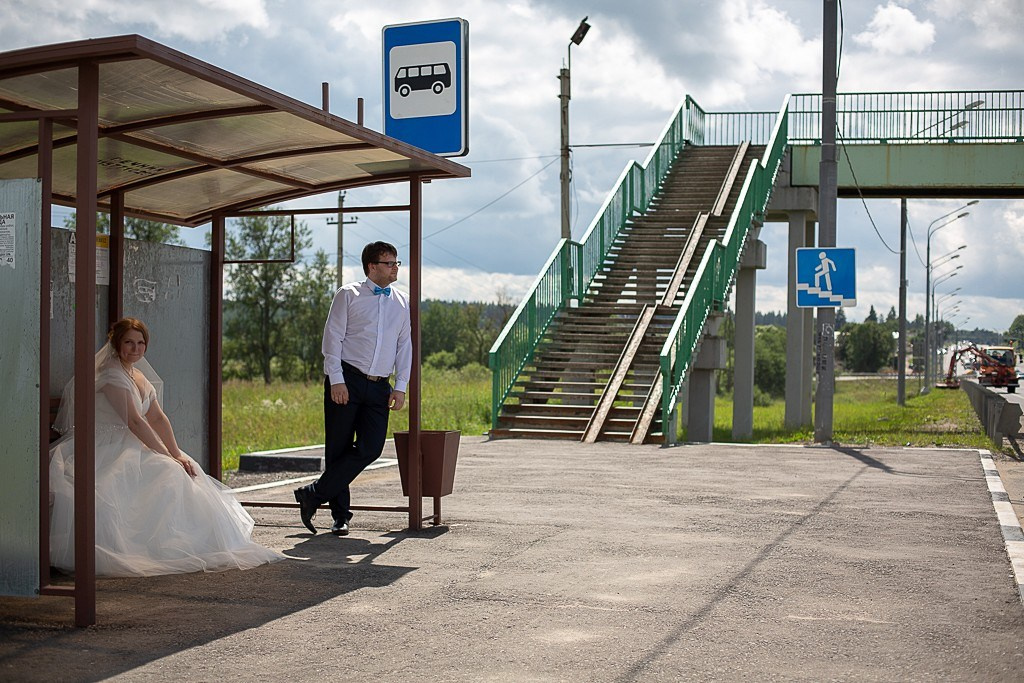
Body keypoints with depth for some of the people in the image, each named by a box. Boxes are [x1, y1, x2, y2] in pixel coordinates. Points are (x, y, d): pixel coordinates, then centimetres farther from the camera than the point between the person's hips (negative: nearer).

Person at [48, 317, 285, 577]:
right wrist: (167, 457, -20)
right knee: (169, 476, -24)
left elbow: (158, 419, 8)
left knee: (186, 471, 0)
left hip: (131, 448, 9)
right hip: (109, 449, -9)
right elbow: (135, 422, -20)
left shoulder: (139, 377, 15)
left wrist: (177, 455, -5)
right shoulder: (110, 374, -13)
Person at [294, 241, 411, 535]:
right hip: (346, 381, -3)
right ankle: (340, 515, 10)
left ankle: (313, 495, -2)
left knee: (370, 448, -11)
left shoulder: (401, 303, 15)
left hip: (379, 387, 4)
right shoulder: (348, 295, 3)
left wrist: (401, 387, 6)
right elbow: (333, 338, -2)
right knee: (338, 449, 0)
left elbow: (405, 345, 15)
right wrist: (336, 380, -11)